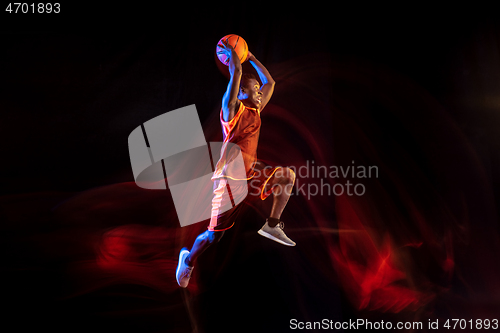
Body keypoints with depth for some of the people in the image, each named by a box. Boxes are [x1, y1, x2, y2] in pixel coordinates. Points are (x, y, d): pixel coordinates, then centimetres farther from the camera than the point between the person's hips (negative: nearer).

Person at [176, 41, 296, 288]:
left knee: (288, 176, -3)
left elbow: (269, 82, 19)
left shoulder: (255, 111, 13)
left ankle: (272, 225, 2)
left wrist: (250, 57, 20)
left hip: (251, 173, 8)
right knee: (214, 235, -3)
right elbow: (236, 72, -18)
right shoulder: (232, 109, -8)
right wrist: (230, 51, -1)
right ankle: (188, 259, 27)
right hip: (230, 177, -7)